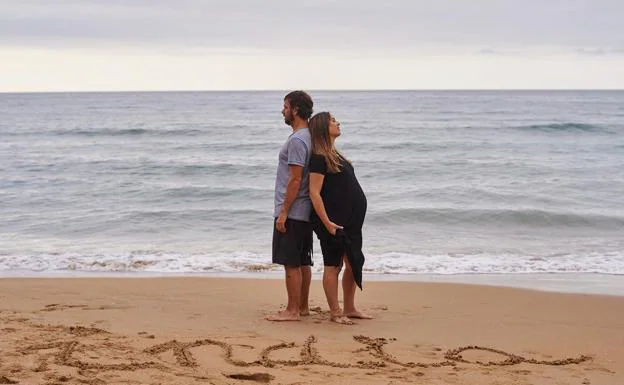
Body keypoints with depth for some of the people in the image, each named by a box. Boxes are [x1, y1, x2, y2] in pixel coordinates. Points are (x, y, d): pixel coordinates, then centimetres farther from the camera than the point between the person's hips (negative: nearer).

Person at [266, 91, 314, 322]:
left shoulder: (297, 140, -17)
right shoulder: (308, 137, 14)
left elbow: (295, 180, -21)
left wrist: (283, 212, -18)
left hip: (293, 212, -10)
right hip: (305, 211, 10)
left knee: (291, 263, -5)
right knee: (303, 261, 14)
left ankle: (292, 311, -1)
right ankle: (302, 307, 21)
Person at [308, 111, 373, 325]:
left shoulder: (334, 154, 15)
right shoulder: (319, 157, -14)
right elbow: (314, 193, -19)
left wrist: (353, 220, 18)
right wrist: (327, 223, -23)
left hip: (351, 220, 9)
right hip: (334, 221, -9)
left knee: (354, 263, 13)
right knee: (333, 265, -1)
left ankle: (350, 309, 23)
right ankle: (335, 313, 7)